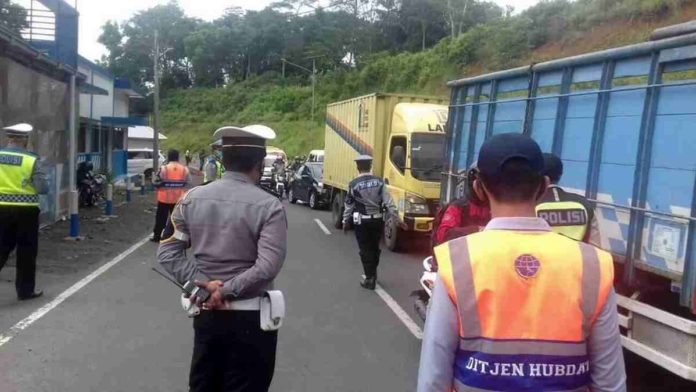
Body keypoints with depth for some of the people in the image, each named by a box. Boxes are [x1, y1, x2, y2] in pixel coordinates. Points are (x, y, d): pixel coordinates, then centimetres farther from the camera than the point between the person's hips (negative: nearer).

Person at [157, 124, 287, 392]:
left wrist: (204, 283, -9)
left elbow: (167, 252, -2)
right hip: (250, 317, -4)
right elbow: (268, 267, -24)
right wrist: (227, 289, -16)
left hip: (206, 314, 5)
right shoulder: (268, 206, -15)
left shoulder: (192, 198, -1)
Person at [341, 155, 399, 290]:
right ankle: (372, 275, 33)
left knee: (365, 250, 5)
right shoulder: (379, 181, -2)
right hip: (378, 220, 3)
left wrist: (345, 221, 12)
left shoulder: (353, 184, -8)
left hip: (362, 221, -3)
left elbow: (349, 205, -1)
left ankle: (369, 279, 5)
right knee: (375, 248, 18)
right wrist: (397, 217, 0)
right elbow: (388, 201, -5)